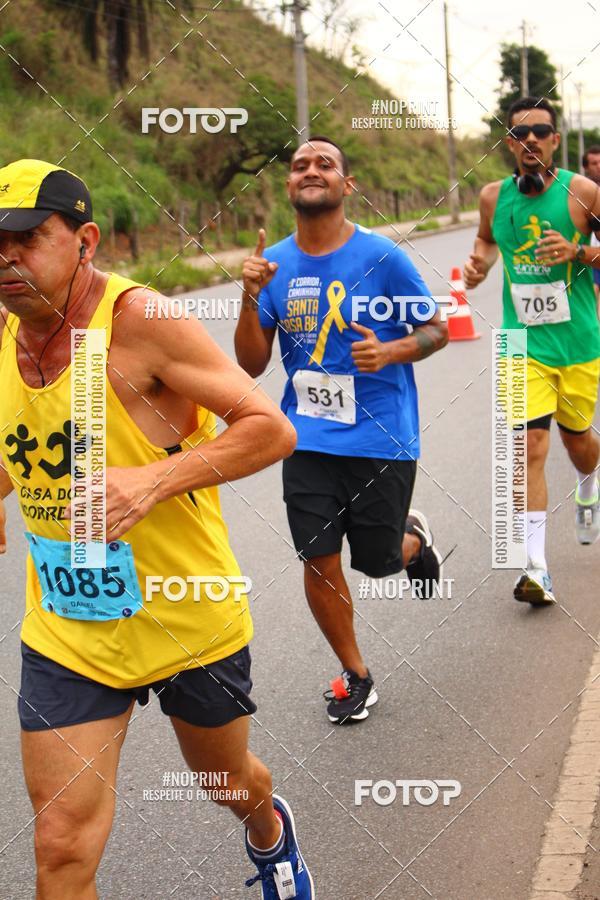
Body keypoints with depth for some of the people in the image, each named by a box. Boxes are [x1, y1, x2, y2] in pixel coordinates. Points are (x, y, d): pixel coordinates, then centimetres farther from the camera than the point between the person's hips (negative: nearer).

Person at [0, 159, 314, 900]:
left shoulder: (139, 319, -21)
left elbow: (271, 428, -20)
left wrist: (155, 481, -31)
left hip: (189, 618, -3)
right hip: (65, 635, 3)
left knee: (227, 781, 24)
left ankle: (271, 833, 61)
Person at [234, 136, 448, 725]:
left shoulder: (382, 257, -10)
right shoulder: (274, 263, 1)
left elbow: (435, 329, 0)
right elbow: (251, 365, 0)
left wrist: (392, 351, -21)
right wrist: (250, 298, -17)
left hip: (382, 438, -3)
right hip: (309, 439, 3)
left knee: (377, 562, 6)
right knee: (319, 563, 2)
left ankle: (415, 538, 43)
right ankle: (354, 675, 24)